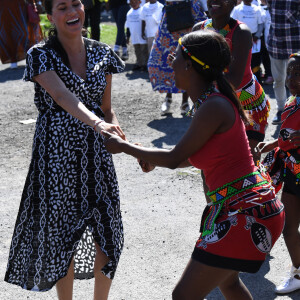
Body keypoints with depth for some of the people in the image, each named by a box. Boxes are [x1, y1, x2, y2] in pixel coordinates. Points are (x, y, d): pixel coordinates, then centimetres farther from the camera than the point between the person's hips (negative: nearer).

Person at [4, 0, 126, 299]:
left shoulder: (101, 54, 5)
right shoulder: (41, 55, -9)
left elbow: (106, 107, 11)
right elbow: (62, 95, -26)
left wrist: (115, 128, -10)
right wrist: (96, 123, -42)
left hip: (96, 154, 4)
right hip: (57, 155, -4)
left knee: (106, 233, 7)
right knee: (63, 234, 5)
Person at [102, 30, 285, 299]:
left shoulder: (213, 107, -20)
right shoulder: (213, 100, 10)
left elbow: (174, 158, -14)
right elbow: (199, 156, 22)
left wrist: (124, 147, -2)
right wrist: (154, 159, 17)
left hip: (245, 214, -11)